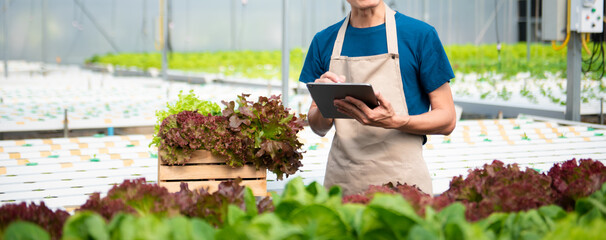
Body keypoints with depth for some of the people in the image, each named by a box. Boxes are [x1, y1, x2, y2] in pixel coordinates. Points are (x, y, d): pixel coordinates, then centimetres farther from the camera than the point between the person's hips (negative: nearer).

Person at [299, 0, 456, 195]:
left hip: (402, 179, -3)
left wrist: (394, 122, -20)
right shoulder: (323, 41, 8)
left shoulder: (421, 35, -2)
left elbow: (447, 120, -2)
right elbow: (319, 128, 14)